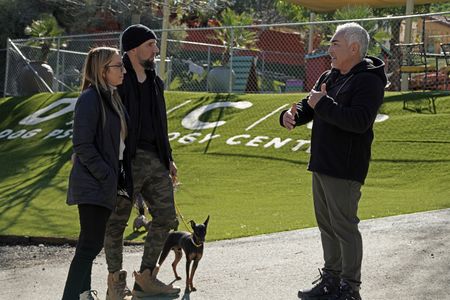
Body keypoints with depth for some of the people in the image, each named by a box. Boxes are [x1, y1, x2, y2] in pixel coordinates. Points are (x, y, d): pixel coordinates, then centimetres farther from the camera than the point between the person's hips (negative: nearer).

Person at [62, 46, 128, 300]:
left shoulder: (112, 98, 15)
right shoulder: (90, 99, -14)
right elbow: (83, 145, -19)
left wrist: (116, 176, 15)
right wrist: (106, 176, -18)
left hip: (106, 185, 9)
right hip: (93, 184, -9)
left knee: (92, 242, 15)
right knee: (91, 243, -12)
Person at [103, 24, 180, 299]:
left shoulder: (155, 82, 15)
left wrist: (168, 158, 21)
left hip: (155, 160, 8)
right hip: (127, 161, -8)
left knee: (166, 218, 8)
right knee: (117, 223, 1)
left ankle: (146, 277, 19)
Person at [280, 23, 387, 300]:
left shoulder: (368, 81, -13)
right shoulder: (330, 77, 15)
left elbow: (359, 121, -26)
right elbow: (308, 108, 18)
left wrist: (323, 104, -23)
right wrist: (291, 115, -5)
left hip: (345, 169, -9)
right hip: (321, 165, 9)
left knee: (344, 226, -5)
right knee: (326, 225, 16)